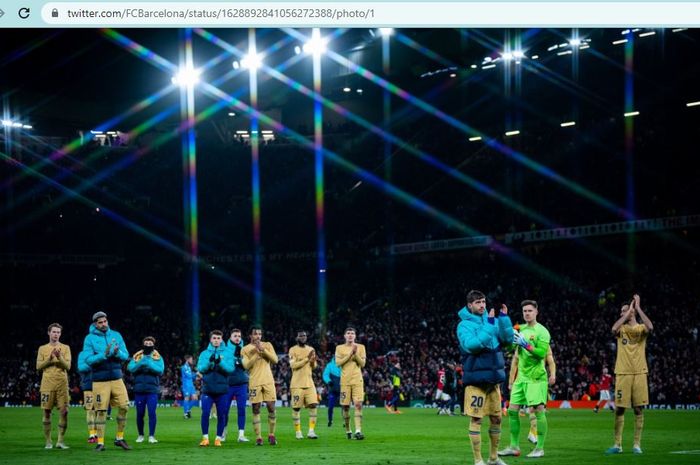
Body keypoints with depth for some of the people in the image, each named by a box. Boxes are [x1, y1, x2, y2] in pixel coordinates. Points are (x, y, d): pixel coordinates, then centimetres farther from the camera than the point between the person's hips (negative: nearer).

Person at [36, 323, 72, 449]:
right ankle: (48, 441, 7)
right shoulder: (42, 349, 10)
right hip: (47, 384, 0)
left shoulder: (65, 348, 9)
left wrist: (59, 357, -16)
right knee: (47, 412, 0)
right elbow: (38, 366, 3)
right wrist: (49, 358, -10)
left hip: (62, 384, 0)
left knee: (64, 412, -7)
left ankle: (60, 441, 0)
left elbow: (68, 366, 0)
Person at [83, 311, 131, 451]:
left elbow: (125, 356, 6)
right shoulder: (90, 338, -1)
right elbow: (89, 359, -10)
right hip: (100, 380, -3)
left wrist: (117, 353, -15)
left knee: (124, 407, -2)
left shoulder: (116, 335, 8)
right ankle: (100, 442, 3)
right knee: (101, 411, -3)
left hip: (117, 378, 3)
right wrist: (104, 354, -22)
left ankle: (119, 438, 13)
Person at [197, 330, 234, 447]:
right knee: (205, 413, -6)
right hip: (207, 389, 0)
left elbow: (231, 369, -7)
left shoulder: (227, 354, 5)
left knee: (221, 415, 2)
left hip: (222, 390, 0)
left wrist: (220, 362, -22)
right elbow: (200, 368, -3)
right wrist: (209, 361, -19)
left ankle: (218, 438, 11)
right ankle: (205, 438, 4)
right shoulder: (204, 353, 7)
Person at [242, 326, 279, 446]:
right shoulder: (245, 349, 4)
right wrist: (256, 353, -15)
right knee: (256, 410, -2)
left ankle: (271, 435, 8)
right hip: (254, 383, -1)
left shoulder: (267, 345, 9)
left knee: (271, 408, -3)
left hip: (268, 381, 1)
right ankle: (258, 437, 1)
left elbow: (275, 360, -2)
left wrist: (263, 350, -12)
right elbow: (246, 366, -7)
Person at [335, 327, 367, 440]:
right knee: (345, 406, 2)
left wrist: (356, 354, -13)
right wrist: (350, 354, -12)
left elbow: (362, 363, 2)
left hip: (357, 380, 0)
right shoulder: (339, 348, 7)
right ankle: (348, 430, 17)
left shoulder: (361, 347, 8)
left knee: (358, 404, -13)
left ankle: (358, 431, -19)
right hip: (345, 380, 1)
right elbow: (338, 363, -5)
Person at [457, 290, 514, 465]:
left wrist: (503, 318, -11)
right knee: (476, 419, -4)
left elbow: (507, 339, 1)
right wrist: (489, 326, -25)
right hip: (476, 378, -6)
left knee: (496, 418, 11)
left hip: (493, 378, 6)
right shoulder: (464, 325, -7)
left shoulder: (492, 320, 9)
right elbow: (471, 344, -23)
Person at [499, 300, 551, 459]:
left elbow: (542, 353, -17)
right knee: (512, 410, 5)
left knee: (539, 410, -8)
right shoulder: (521, 329, 12)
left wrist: (526, 345, -21)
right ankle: (514, 447, 14)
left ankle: (540, 448, -2)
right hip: (521, 377, 7)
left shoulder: (541, 331, -7)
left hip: (536, 377, -7)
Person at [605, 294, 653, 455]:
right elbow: (614, 329, -17)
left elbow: (650, 327, -20)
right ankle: (617, 444, 6)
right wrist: (629, 311, -12)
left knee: (639, 409, 1)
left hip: (639, 373, -1)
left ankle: (637, 444, 7)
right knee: (619, 409, 0)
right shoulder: (622, 329, 7)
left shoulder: (641, 329, 4)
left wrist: (637, 307, -15)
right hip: (622, 373, 1)